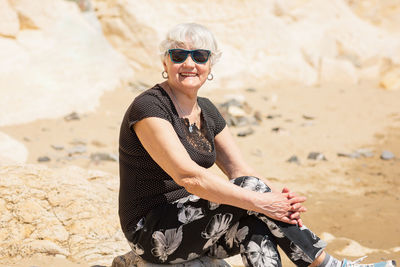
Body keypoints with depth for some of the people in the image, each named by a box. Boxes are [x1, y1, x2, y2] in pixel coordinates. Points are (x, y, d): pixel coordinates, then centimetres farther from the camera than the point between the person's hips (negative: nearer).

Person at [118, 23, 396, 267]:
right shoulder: (149, 107, -17)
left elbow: (241, 170, 2)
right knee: (249, 188, -24)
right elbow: (187, 175, -29)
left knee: (253, 225, -25)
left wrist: (279, 198, -19)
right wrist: (259, 201, -31)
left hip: (192, 223, 7)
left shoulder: (206, 111, 8)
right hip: (152, 232, -7)